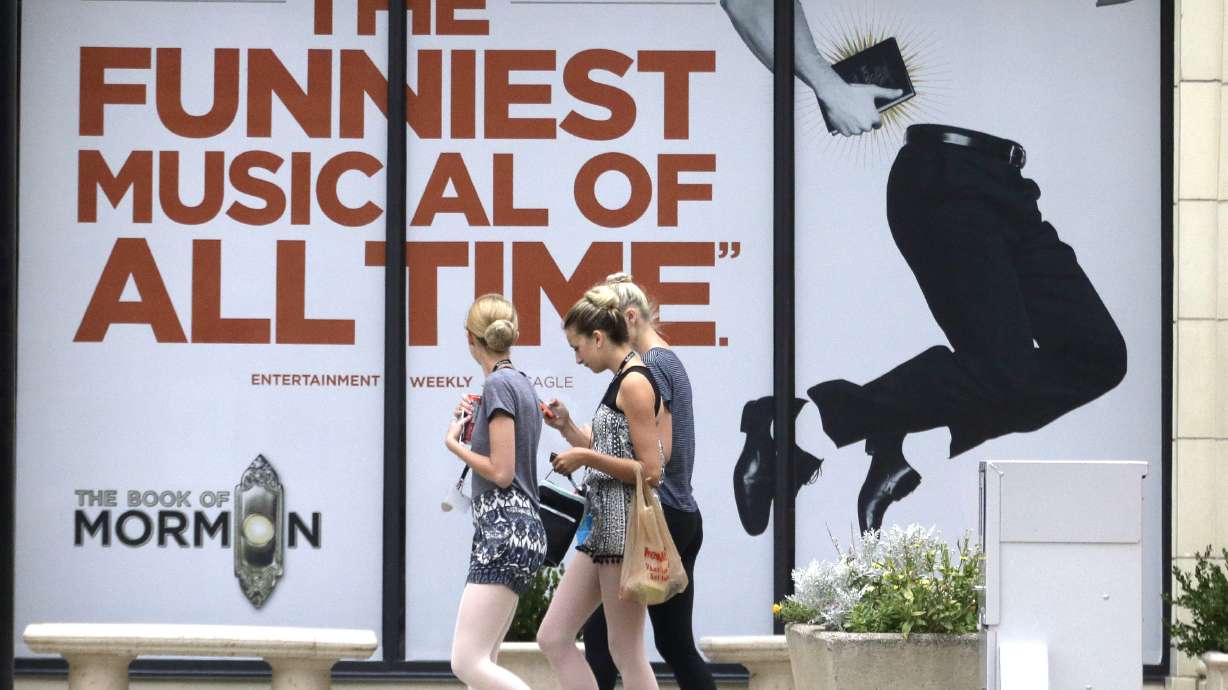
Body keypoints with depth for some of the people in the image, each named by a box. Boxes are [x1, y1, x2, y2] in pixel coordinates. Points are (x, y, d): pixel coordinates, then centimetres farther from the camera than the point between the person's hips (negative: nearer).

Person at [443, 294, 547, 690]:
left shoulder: (498, 385, -11)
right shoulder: (522, 383, 16)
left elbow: (501, 473, -14)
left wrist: (453, 443, -2)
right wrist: (475, 425, 20)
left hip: (504, 530, -10)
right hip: (519, 528, 10)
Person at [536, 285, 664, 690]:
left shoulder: (634, 383, -13)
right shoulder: (625, 383, 16)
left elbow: (650, 472, -18)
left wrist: (586, 457, -15)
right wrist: (569, 430, 12)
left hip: (625, 526, -10)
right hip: (602, 525, 10)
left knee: (626, 651, -4)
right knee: (553, 638, 8)